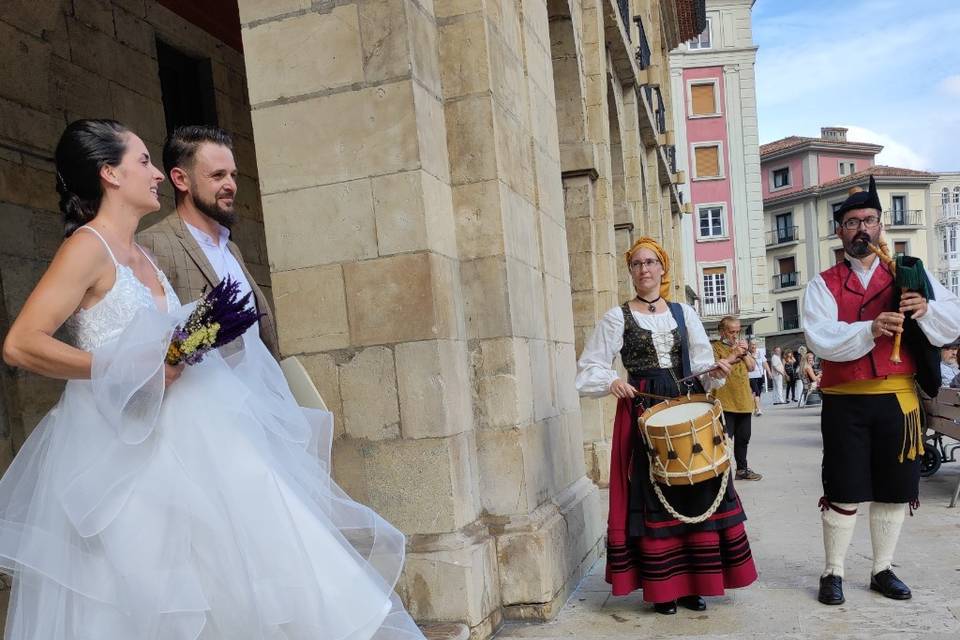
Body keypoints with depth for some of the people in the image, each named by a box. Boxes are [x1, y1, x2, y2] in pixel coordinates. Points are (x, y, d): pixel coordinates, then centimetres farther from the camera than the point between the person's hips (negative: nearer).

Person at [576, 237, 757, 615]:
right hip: (642, 412, -3)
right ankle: (662, 588, 11)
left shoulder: (684, 312, 12)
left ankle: (693, 583, 17)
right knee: (652, 496, 0)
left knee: (696, 492, 3)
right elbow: (590, 369, -2)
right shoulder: (617, 317, 2)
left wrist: (714, 371, -13)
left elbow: (700, 363, 8)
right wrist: (612, 382, -21)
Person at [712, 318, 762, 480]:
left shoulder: (740, 345, 18)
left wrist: (745, 353, -3)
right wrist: (734, 355, -17)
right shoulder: (715, 347, -3)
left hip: (744, 401, 7)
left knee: (743, 438, 15)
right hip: (725, 402, -7)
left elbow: (752, 367, 13)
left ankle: (742, 468, 26)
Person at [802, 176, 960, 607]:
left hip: (898, 399, 3)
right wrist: (870, 330, -28)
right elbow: (821, 340, -13)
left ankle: (883, 570, 27)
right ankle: (833, 574, 16)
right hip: (845, 403, -2)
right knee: (844, 492, 2)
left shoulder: (910, 272, 8)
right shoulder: (823, 285, 1)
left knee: (895, 489, 10)